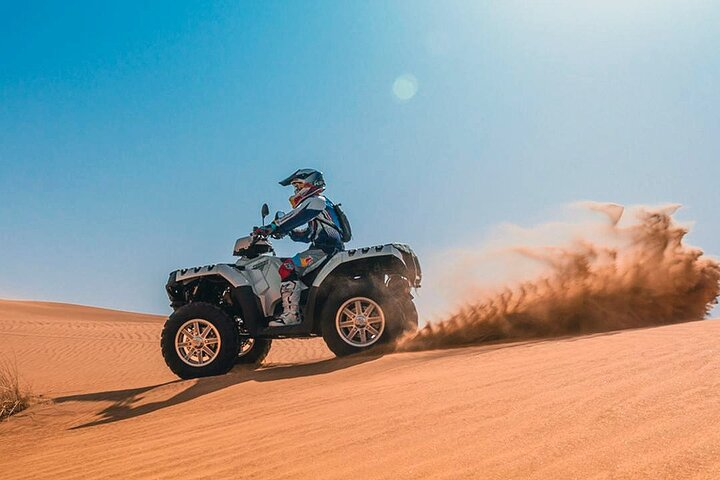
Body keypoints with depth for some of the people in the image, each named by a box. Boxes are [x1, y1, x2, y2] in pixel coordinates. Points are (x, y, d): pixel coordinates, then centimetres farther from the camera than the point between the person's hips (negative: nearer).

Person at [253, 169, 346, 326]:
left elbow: (297, 216, -21)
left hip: (327, 249, -11)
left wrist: (272, 227, -26)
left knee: (288, 267, -22)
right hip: (326, 249, 11)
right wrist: (284, 232, 19)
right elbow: (309, 234, 28)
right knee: (291, 269, 15)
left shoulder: (315, 201, -3)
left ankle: (291, 314, -28)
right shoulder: (322, 203, 29)